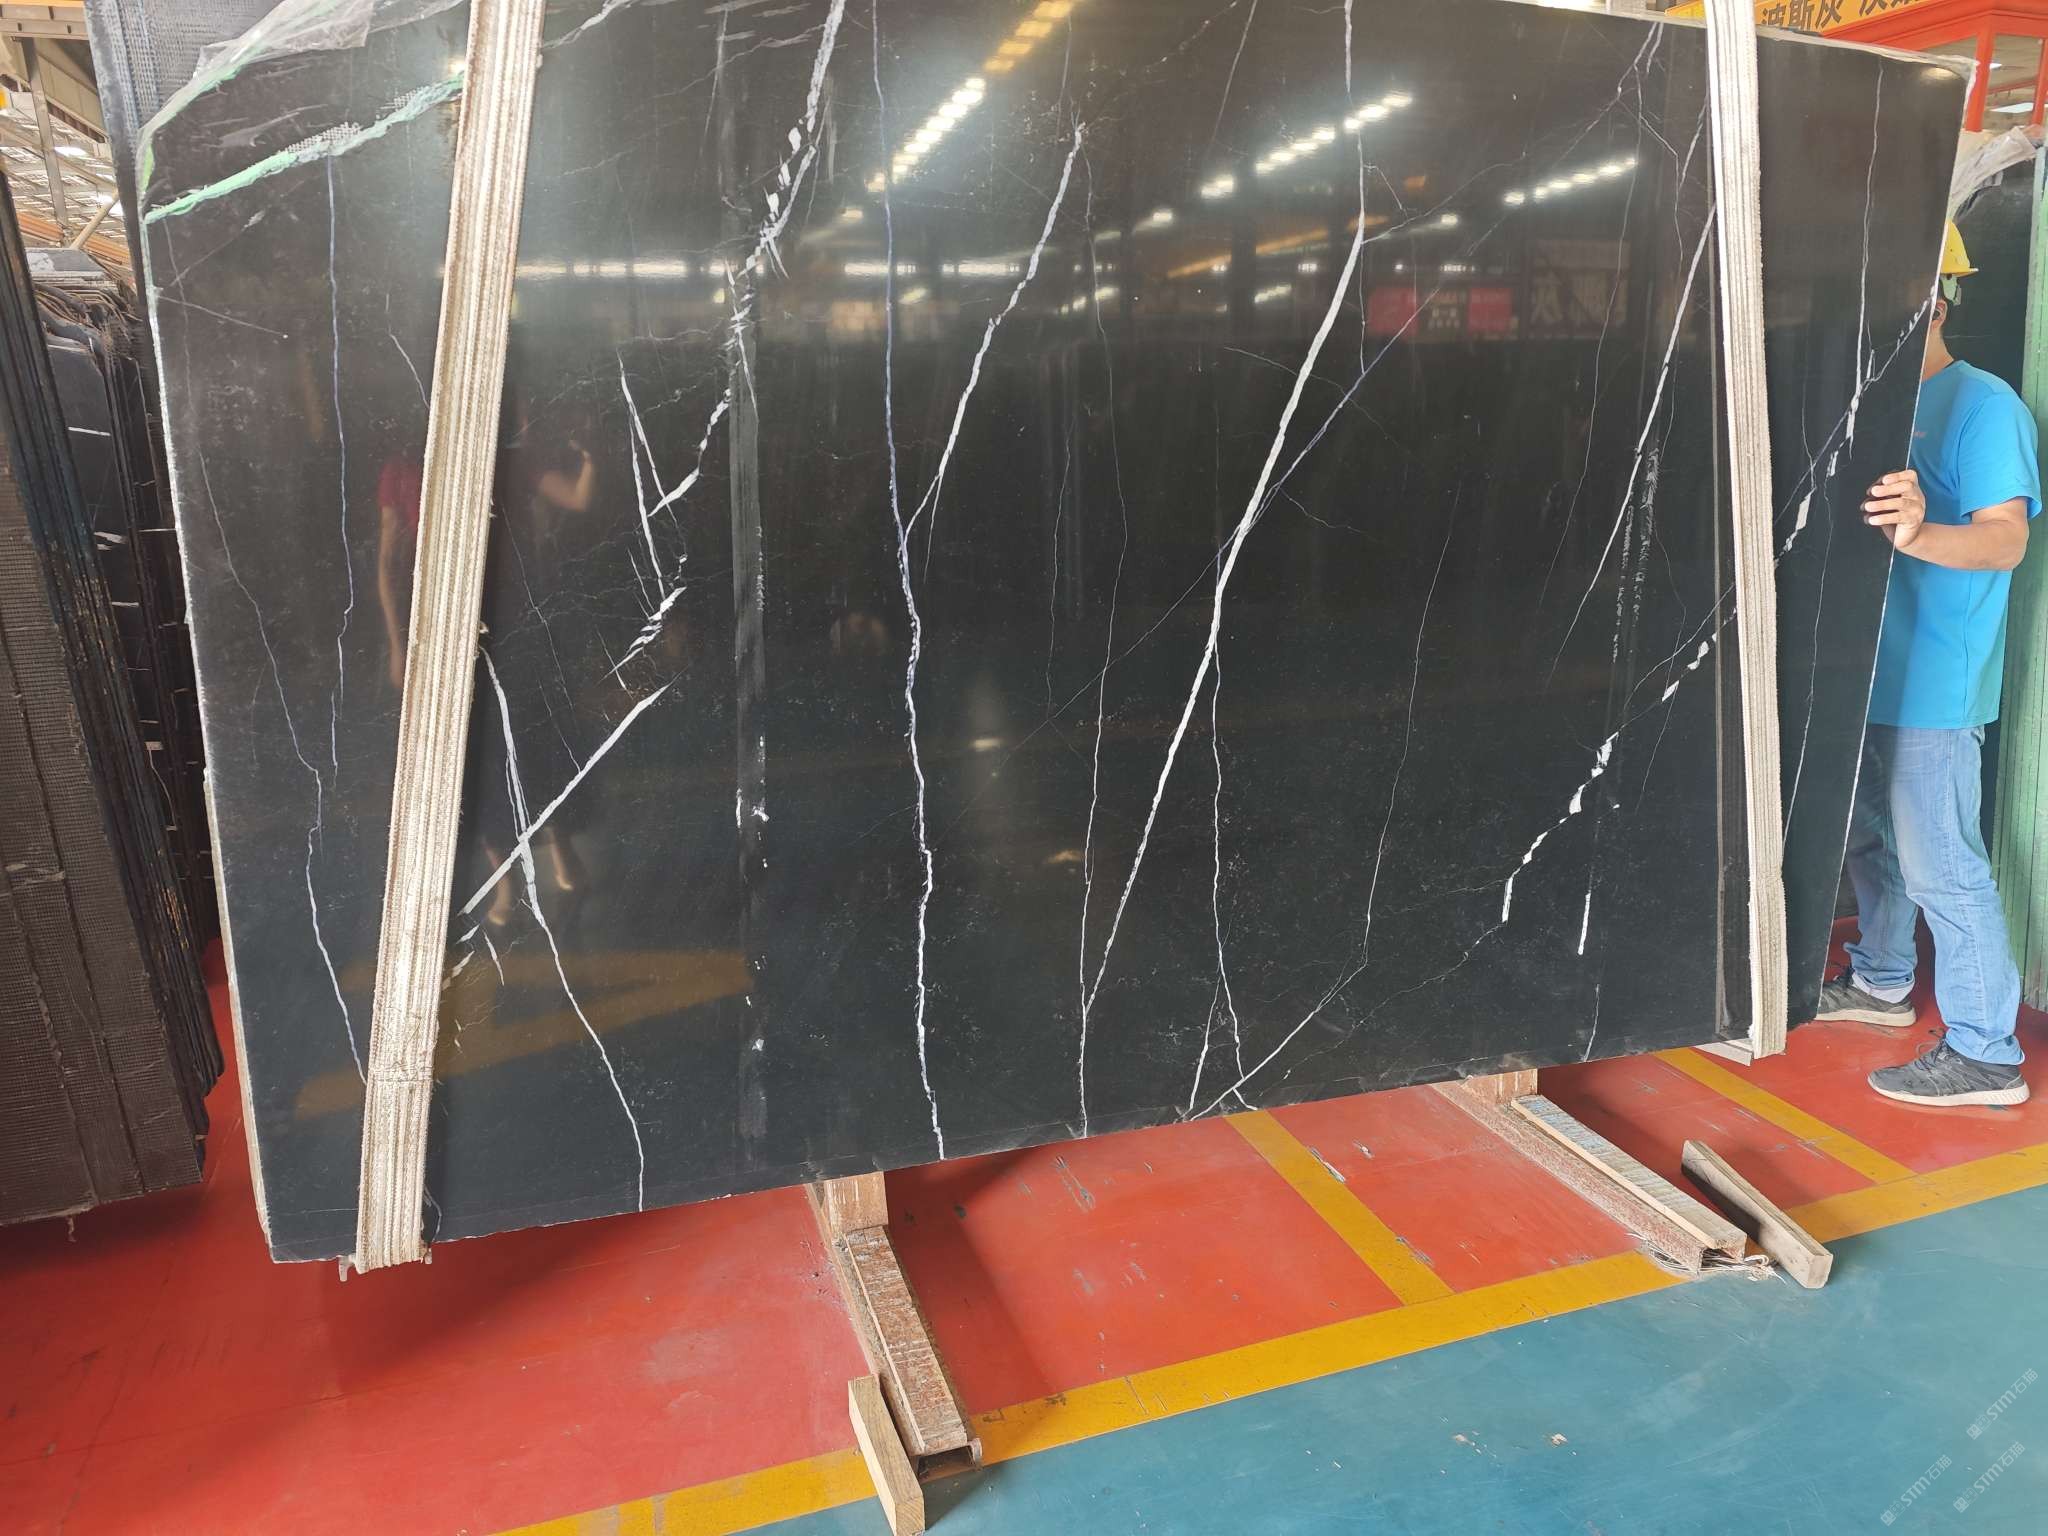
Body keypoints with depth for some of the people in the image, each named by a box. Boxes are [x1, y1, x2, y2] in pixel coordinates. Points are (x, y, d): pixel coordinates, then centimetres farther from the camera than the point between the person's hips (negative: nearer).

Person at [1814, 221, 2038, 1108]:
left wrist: (1920, 535, -41)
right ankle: (1881, 983, 39)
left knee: (1941, 868, -4)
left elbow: (2006, 537, -23)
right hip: (1867, 672, 8)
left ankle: (1986, 1056, 8)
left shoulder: (1981, 406, -12)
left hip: (1933, 686, -8)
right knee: (1871, 839, 20)